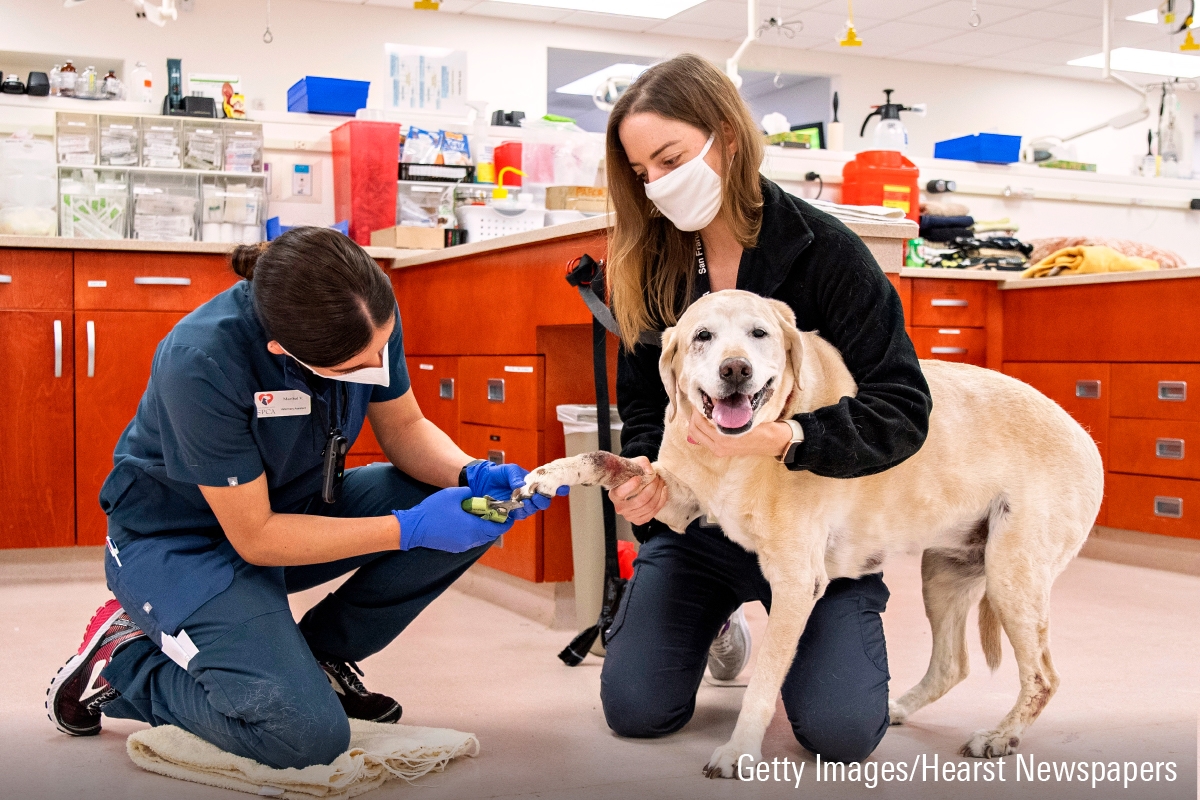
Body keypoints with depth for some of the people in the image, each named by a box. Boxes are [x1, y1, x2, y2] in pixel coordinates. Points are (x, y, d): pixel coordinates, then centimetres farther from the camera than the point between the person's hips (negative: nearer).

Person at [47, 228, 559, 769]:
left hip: (297, 507, 7)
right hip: (181, 540, -6)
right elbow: (253, 536, -26)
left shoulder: (368, 313, -17)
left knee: (479, 509, -14)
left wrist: (473, 475, -23)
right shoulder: (201, 363, -33)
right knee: (306, 733, -26)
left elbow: (404, 429, -2)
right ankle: (122, 659, 1)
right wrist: (409, 529, -31)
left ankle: (319, 654, 4)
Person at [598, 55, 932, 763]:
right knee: (635, 710, -7)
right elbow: (643, 404, 5)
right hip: (696, 516, 4)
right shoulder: (650, 267, -1)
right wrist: (644, 469, -18)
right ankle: (719, 621, 26)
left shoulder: (825, 251, -16)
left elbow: (903, 409, -20)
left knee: (841, 732, -15)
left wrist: (781, 437, -36)